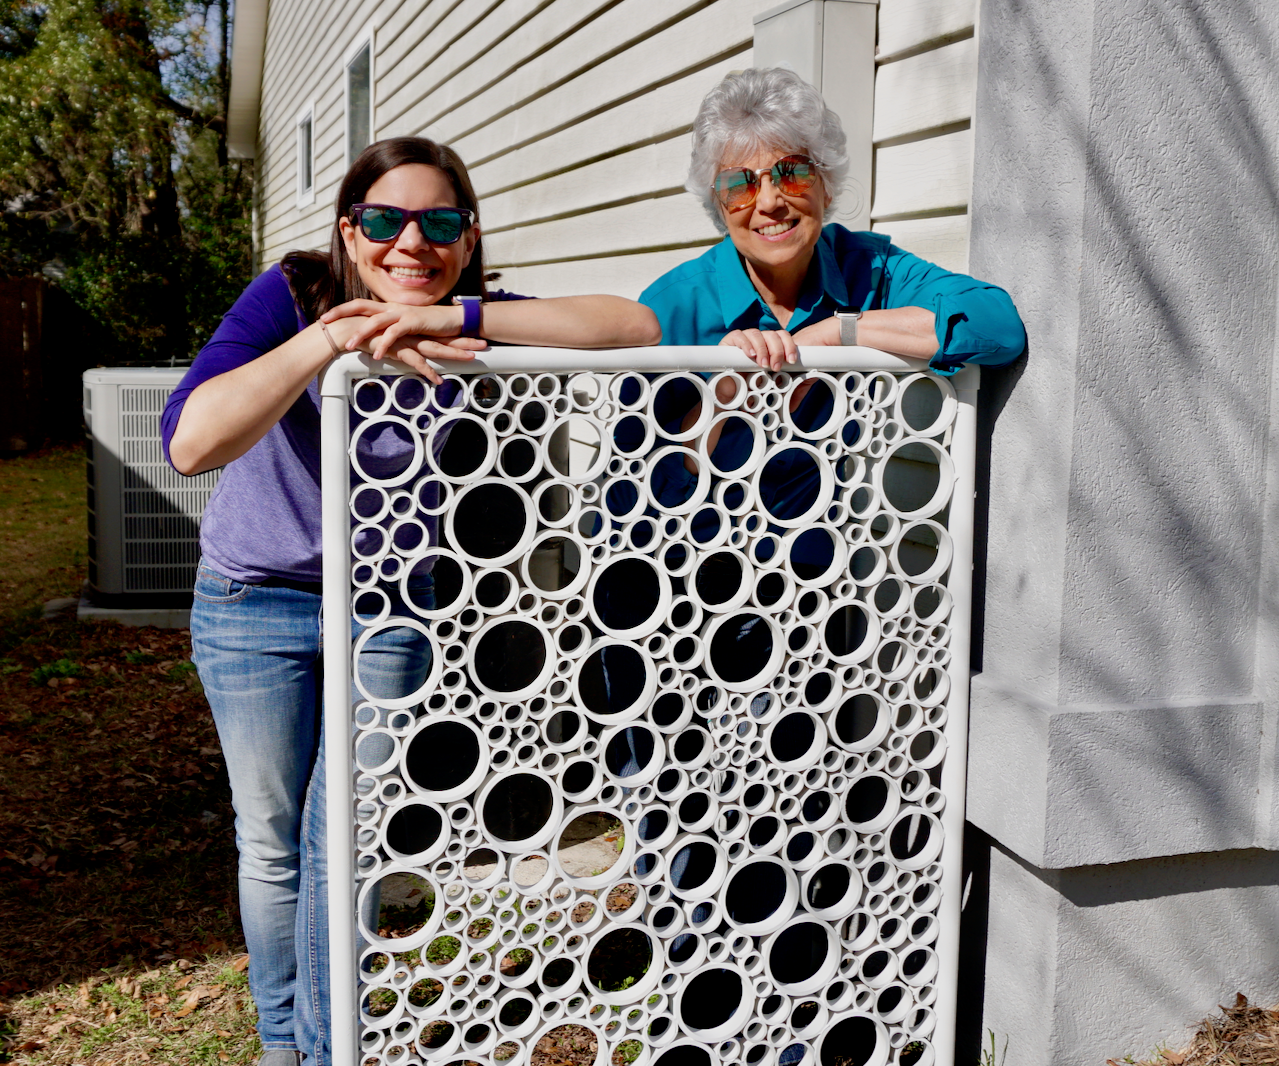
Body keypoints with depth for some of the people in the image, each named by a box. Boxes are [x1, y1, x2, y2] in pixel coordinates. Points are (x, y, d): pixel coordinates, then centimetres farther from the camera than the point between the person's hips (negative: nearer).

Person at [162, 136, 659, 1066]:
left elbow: (635, 325, -31)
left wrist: (457, 318, -40)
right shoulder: (293, 294, -21)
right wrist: (328, 340, -45)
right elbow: (190, 442, -35)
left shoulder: (466, 329, -16)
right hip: (254, 603, 0)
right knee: (272, 843, 13)